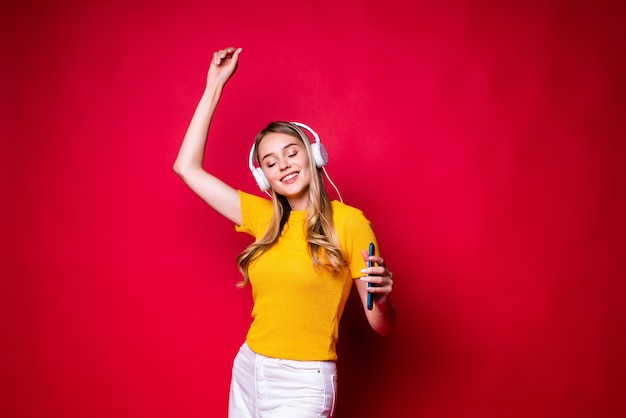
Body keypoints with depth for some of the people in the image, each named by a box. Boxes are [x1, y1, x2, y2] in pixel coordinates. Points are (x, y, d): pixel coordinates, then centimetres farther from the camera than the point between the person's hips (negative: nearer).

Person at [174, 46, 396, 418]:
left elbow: (382, 326, -7)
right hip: (248, 370, 5)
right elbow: (187, 167, 6)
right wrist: (214, 87, 8)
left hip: (302, 383, -5)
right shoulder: (265, 217, 5)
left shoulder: (348, 222, -10)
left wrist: (381, 297, -30)